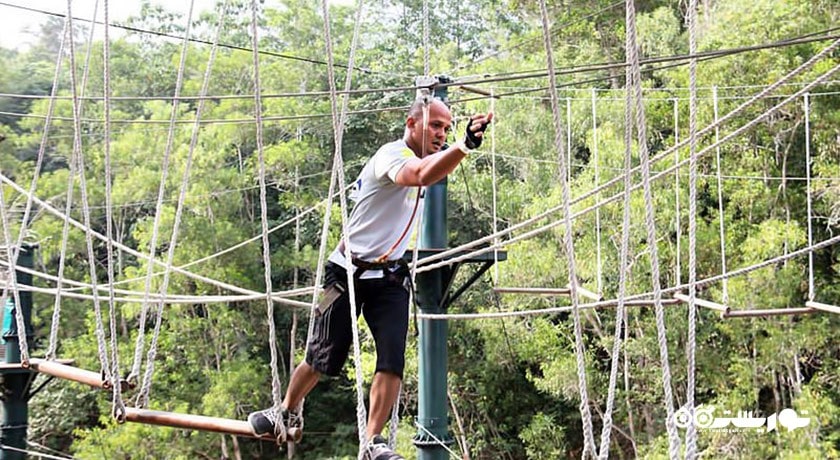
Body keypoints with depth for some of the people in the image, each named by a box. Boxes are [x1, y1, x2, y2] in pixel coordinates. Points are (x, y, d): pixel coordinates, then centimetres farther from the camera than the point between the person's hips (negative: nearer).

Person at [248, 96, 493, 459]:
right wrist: (465, 145, -60)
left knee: (393, 358, -12)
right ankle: (286, 412, 29)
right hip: (348, 275, -7)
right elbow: (421, 175, -46)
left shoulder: (424, 158, 9)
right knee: (325, 359, 3)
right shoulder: (392, 155, -20)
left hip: (389, 278, 7)